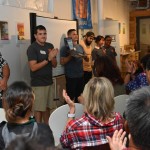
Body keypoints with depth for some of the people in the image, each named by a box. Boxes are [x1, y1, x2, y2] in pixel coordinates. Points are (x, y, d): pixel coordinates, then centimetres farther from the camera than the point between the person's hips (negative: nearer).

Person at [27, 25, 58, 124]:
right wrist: (48, 59, -23)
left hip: (49, 82, 6)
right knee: (39, 108, 0)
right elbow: (33, 67, -18)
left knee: (47, 107, 12)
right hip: (38, 84, -6)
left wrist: (53, 57, -12)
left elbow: (54, 65, 9)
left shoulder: (50, 46, 8)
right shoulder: (32, 48, -10)